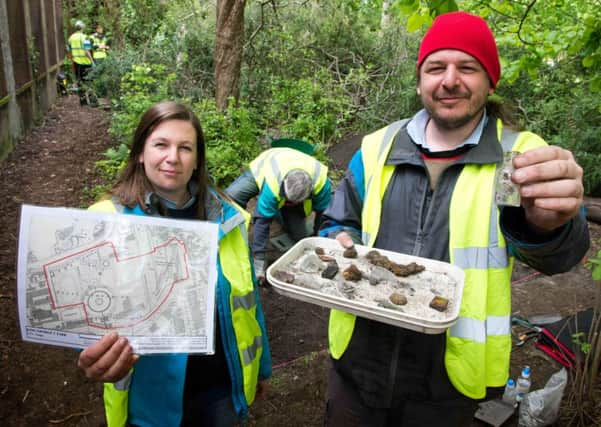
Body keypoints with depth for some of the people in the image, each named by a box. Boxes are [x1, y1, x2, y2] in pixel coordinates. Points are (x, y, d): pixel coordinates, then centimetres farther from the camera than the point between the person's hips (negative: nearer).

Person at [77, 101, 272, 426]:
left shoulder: (225, 217, -6)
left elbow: (245, 297, 4)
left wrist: (259, 365, 13)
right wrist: (97, 359, -39)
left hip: (221, 384, 2)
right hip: (151, 397, -2)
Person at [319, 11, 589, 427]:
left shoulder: (519, 157, -7)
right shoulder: (376, 149, 1)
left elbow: (551, 252, -22)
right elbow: (338, 224, 10)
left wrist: (546, 224, -45)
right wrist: (342, 245, -13)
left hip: (448, 381, -1)